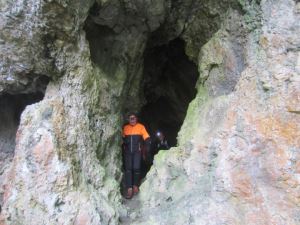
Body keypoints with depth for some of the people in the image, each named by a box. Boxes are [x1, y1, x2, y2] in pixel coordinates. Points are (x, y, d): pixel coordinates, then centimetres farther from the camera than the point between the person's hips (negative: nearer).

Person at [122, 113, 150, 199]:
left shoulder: (141, 127, 0)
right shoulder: (125, 128, 7)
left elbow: (146, 138, -2)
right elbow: (122, 138, 14)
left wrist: (147, 147, -11)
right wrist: (122, 148, 5)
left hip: (137, 151, -2)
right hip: (127, 151, 2)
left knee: (136, 168, -4)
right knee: (128, 169, -4)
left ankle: (135, 186, 17)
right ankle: (129, 189, -4)